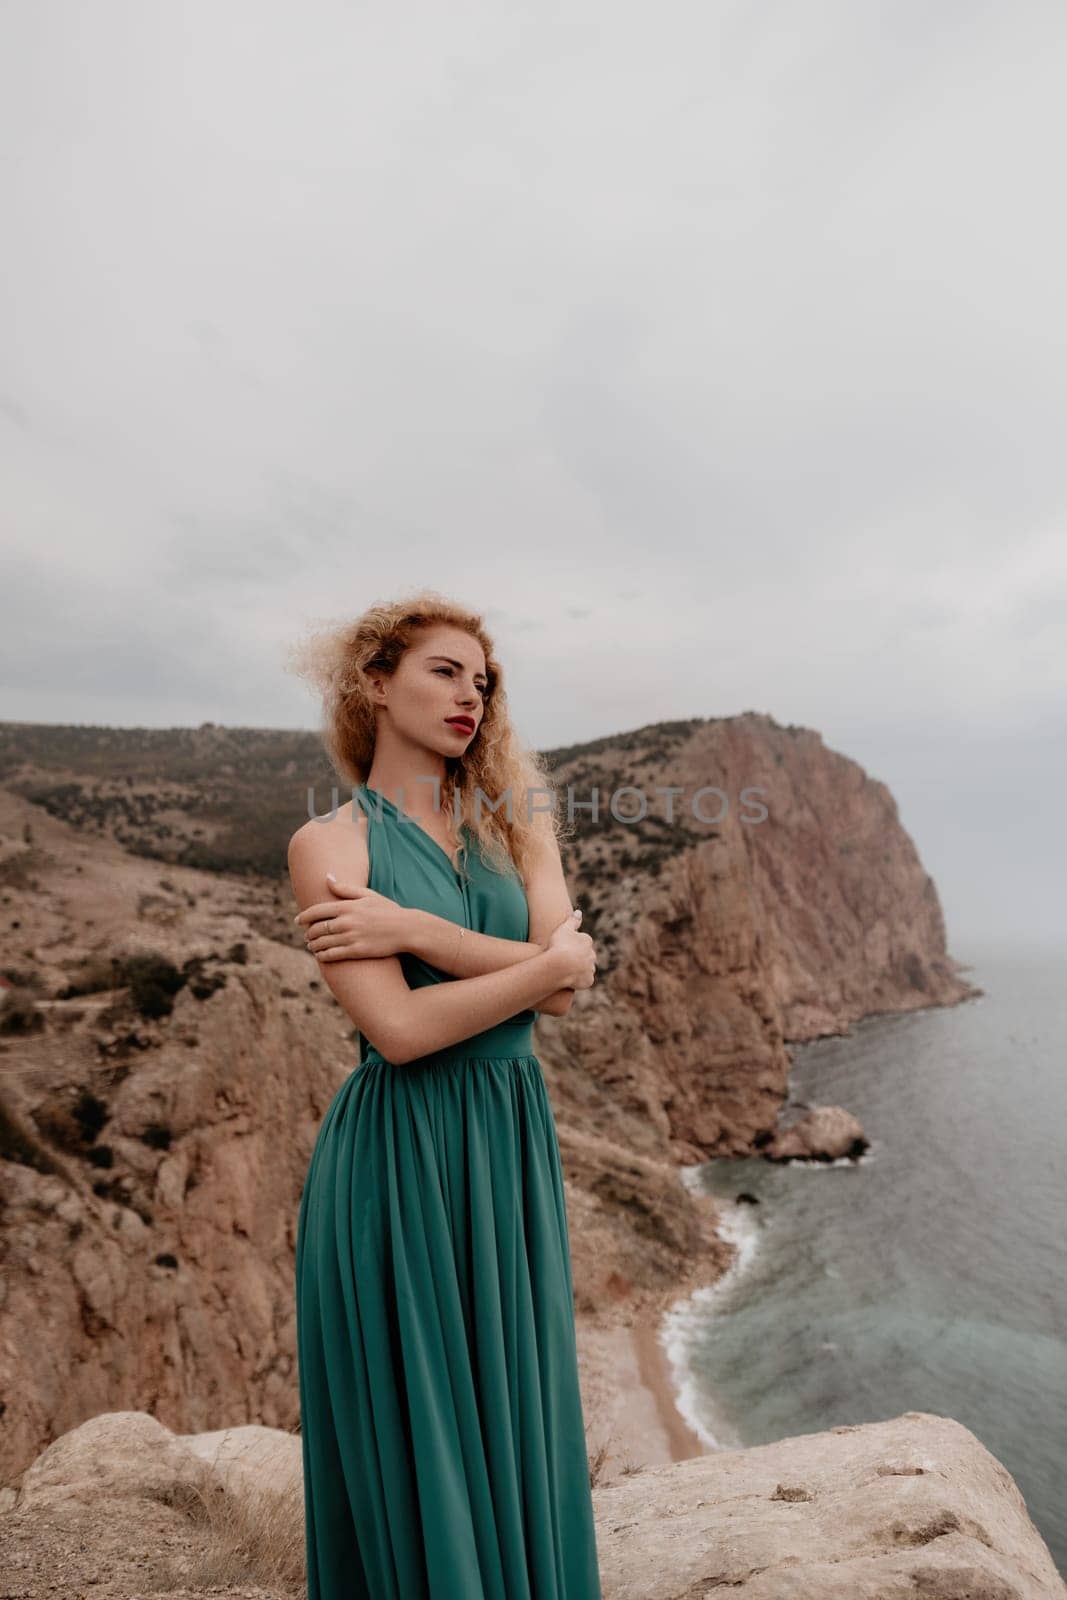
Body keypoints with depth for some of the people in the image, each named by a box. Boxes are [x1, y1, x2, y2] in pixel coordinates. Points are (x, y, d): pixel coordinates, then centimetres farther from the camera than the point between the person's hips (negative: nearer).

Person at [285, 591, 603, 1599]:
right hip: (399, 1160, -4)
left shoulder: (508, 822, 5)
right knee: (412, 1429, 12)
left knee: (514, 1412, 19)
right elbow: (399, 1029, -19)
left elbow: (566, 989, -8)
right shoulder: (328, 844, -8)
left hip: (513, 1144, 5)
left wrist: (413, 929, -17)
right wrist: (547, 963, -13)